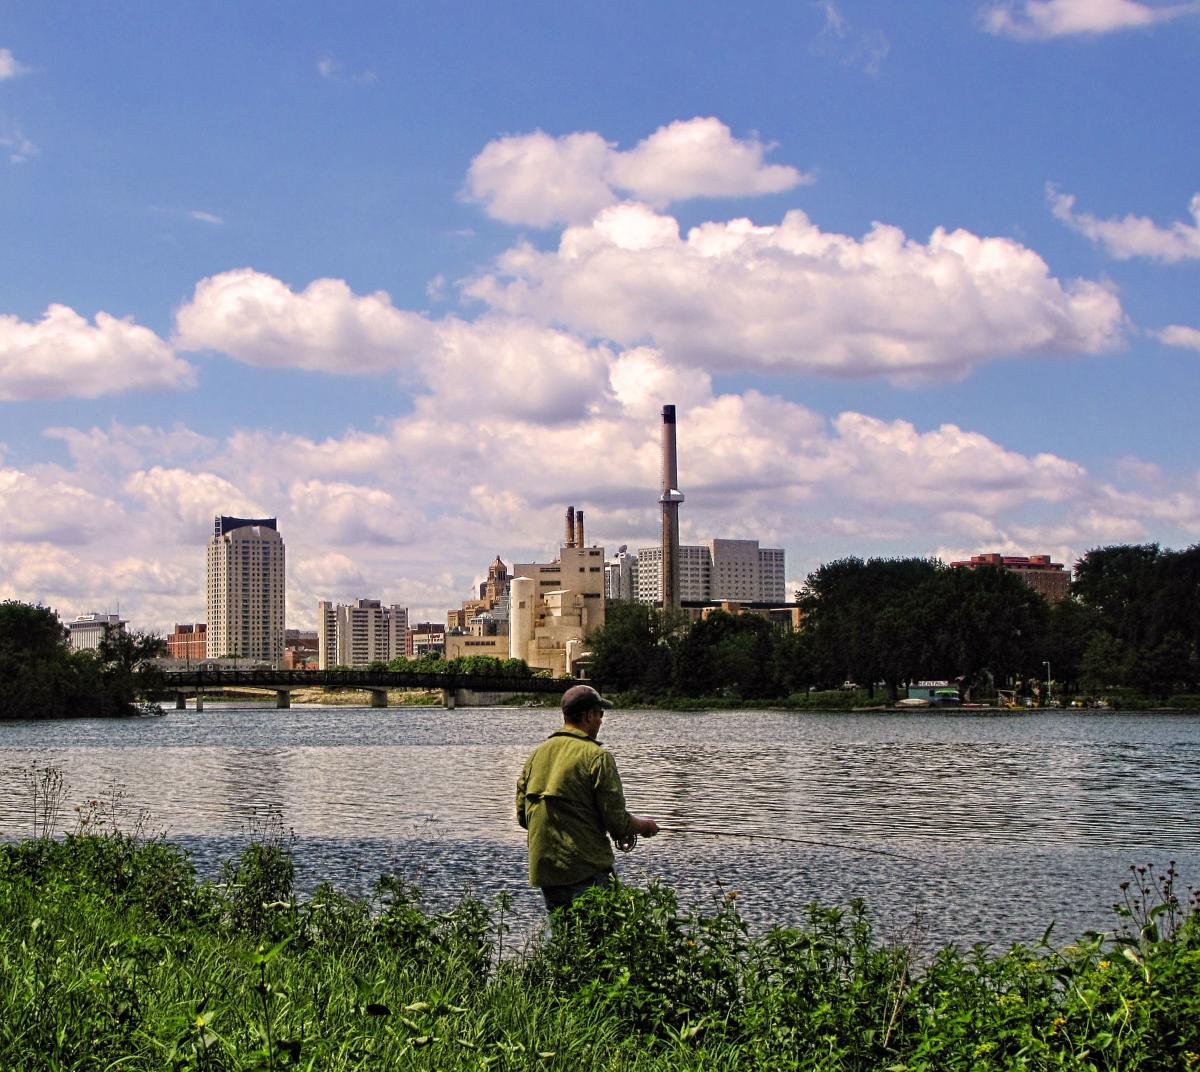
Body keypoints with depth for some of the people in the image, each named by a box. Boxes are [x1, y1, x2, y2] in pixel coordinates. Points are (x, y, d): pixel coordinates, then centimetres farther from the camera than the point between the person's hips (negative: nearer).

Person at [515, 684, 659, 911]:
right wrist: (645, 826, 10)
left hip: (543, 869, 7)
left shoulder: (537, 754, 11)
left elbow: (522, 815, 15)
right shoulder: (597, 756, -10)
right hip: (585, 872, -7)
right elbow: (617, 822, -11)